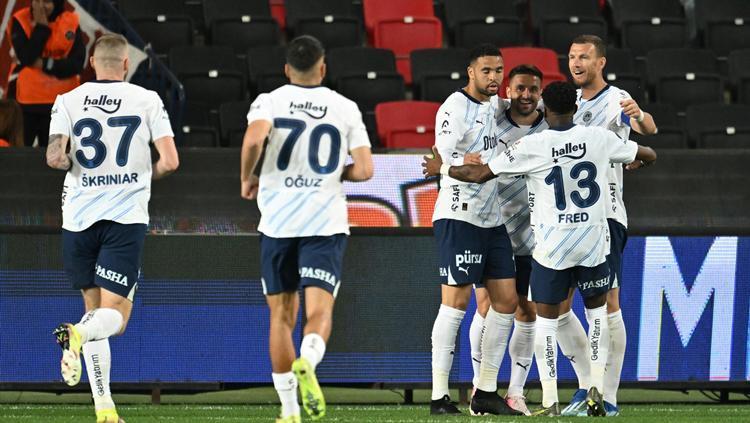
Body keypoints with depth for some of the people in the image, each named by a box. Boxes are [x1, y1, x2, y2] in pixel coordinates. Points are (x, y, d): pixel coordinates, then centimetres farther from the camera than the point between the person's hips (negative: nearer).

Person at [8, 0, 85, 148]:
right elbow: (27, 58, -20)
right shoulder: (20, 21, -7)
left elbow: (77, 64, -8)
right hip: (25, 100, -1)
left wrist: (45, 64, -15)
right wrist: (40, 26, -19)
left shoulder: (71, 22, -2)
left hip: (61, 102, 1)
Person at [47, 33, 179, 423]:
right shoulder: (147, 100, 1)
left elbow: (54, 158, -8)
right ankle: (78, 333, -37)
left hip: (79, 216, 2)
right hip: (126, 216, -2)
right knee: (115, 315, -2)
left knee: (95, 309, 15)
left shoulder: (68, 101, 3)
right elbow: (169, 161, -4)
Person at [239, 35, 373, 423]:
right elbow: (364, 170, -1)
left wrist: (247, 179, -2)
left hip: (277, 223, 1)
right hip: (325, 223, -1)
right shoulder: (345, 108, 5)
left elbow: (253, 139, -20)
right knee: (319, 311, -5)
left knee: (281, 314, 12)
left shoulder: (270, 102, 0)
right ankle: (307, 362, -39)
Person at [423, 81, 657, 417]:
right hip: (592, 241, 2)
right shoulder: (599, 139, -2)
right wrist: (635, 163, 37)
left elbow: (480, 174, -5)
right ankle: (596, 388, 8)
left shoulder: (532, 146, -10)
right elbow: (649, 155, 12)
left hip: (551, 246, -2)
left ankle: (550, 400, 2)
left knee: (546, 319, 7)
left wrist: (441, 168, 12)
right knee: (597, 311, 20)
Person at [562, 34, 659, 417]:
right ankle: (587, 382, 17)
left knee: (606, 304, -7)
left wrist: (640, 117, -46)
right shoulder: (569, 101, 14)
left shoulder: (616, 100, -6)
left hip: (604, 214, -6)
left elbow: (648, 129, -25)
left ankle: (608, 396, -4)